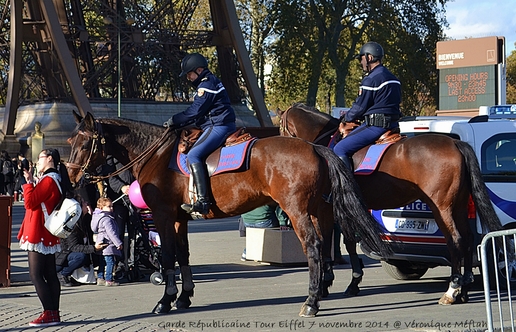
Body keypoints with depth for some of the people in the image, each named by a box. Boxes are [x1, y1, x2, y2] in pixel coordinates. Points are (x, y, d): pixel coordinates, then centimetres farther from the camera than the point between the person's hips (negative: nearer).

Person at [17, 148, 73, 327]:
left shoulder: (48, 180, -15)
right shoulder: (56, 179, 17)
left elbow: (30, 202, -18)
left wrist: (29, 182, -9)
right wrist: (32, 182, 16)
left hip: (39, 235, -10)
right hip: (48, 236, 10)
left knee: (36, 274, -9)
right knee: (50, 274, 9)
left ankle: (49, 314, -12)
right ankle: (54, 313, 10)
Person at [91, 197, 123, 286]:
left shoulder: (99, 216, 16)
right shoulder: (106, 219, -16)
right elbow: (111, 232, -22)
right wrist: (118, 243, -19)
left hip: (101, 244, 11)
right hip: (108, 244, -11)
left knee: (102, 262, 16)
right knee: (110, 262, -9)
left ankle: (100, 278, 20)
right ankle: (109, 280, -10)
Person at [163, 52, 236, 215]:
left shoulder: (206, 85, -12)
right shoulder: (210, 82, 21)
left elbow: (194, 112, -15)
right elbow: (197, 112, 23)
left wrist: (174, 121, -4)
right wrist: (177, 122, 16)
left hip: (218, 127, -12)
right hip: (222, 126, 12)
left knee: (193, 155, -23)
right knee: (195, 154, 20)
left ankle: (202, 201, -34)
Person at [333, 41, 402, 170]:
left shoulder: (370, 80, -14)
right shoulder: (393, 79, 16)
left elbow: (360, 107, -11)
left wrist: (345, 120, 9)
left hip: (375, 126, -10)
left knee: (339, 150, -11)